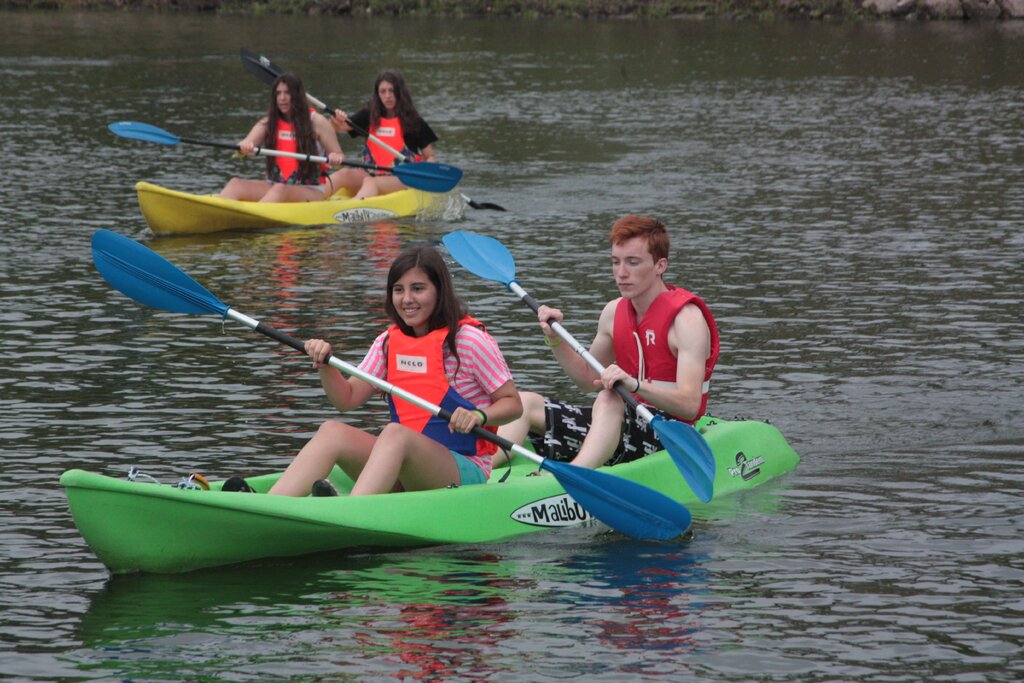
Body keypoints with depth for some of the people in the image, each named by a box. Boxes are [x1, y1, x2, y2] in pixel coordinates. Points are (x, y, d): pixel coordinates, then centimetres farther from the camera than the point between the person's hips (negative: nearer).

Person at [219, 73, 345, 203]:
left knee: (280, 190, -38)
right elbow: (248, 143, -7)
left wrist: (335, 158, -26)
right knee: (235, 184, -23)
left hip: (311, 191, -4)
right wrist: (245, 146, -32)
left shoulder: (316, 122, -1)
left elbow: (339, 157, 0)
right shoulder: (268, 123, 9)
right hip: (274, 185, 4)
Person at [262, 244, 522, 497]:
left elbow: (512, 403, -3)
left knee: (394, 433, -35)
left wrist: (479, 416, -23)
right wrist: (325, 364, -9)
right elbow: (347, 398, 9)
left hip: (464, 471, -6)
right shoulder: (388, 342, 13)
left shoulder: (468, 340, -4)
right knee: (332, 431, -17)